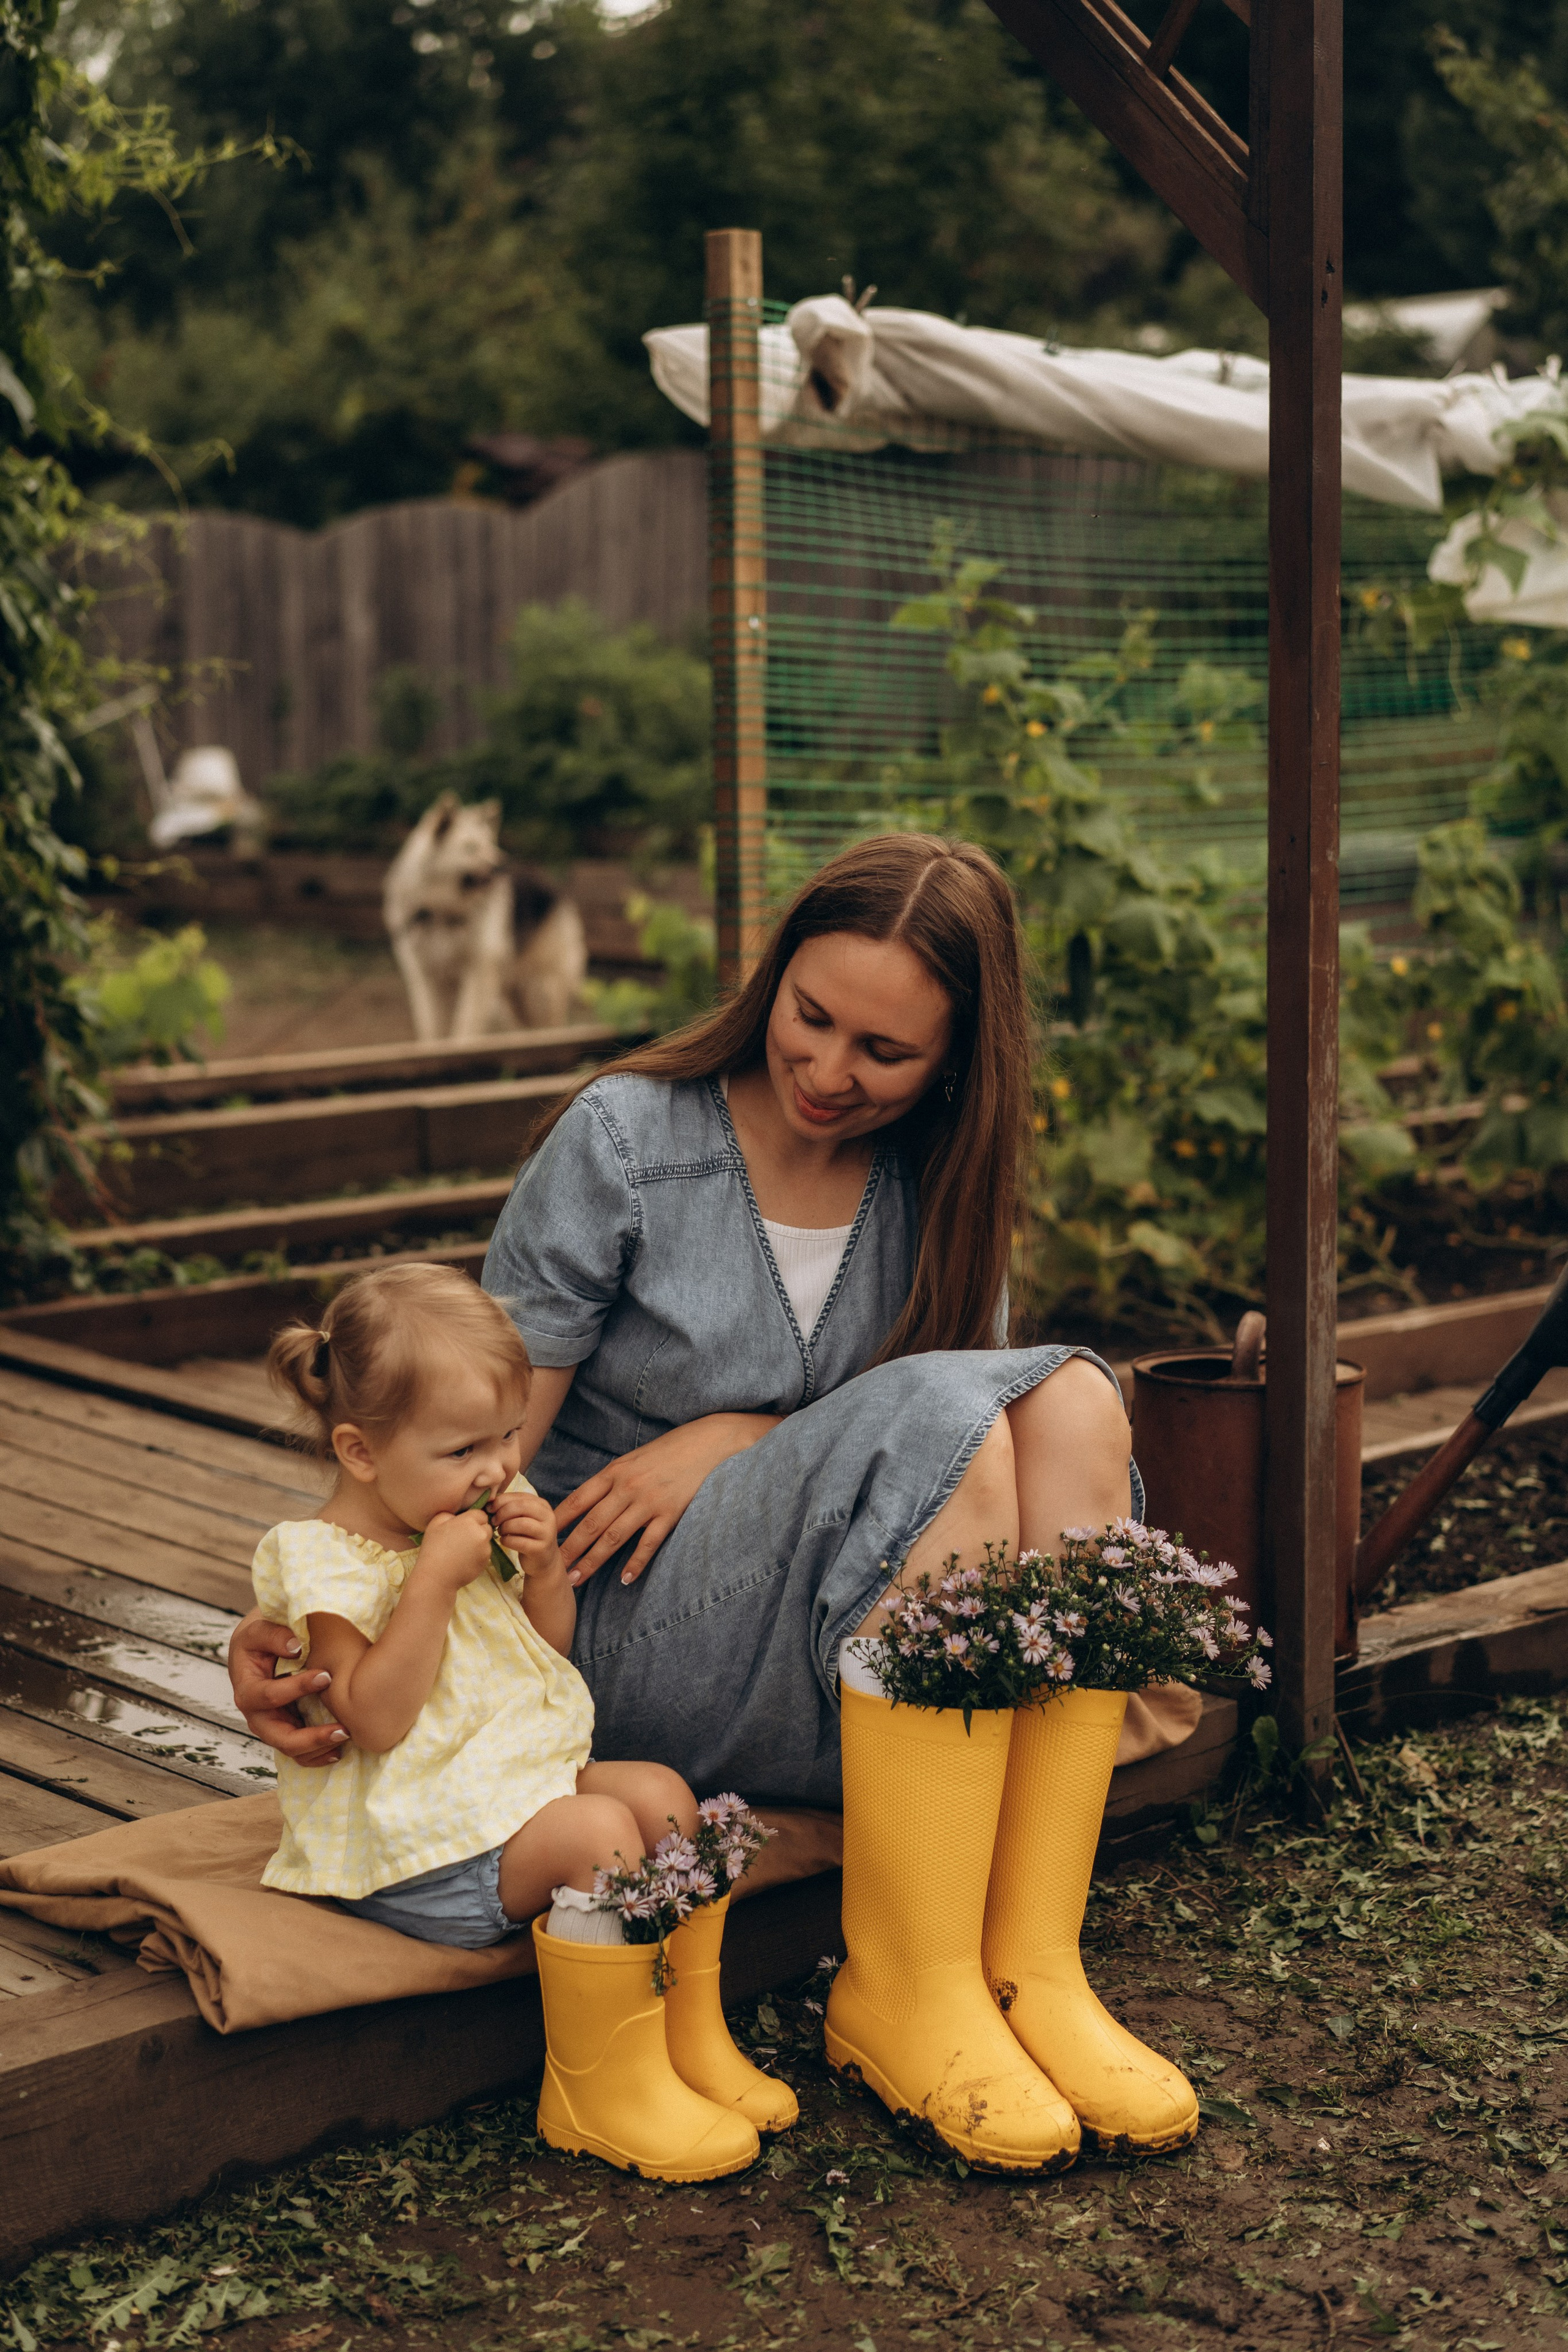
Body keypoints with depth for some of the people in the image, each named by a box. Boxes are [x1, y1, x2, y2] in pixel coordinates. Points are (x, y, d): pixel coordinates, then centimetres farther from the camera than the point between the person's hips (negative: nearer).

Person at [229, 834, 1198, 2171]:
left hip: (851, 1665, 4)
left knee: (1067, 1399, -23)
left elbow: (946, 1478, 2)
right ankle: (915, 1991, -34)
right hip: (634, 1647, -4)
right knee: (947, 1416, -29)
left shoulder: (942, 1181, 6)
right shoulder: (622, 1141, -6)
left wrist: (734, 1438, -14)